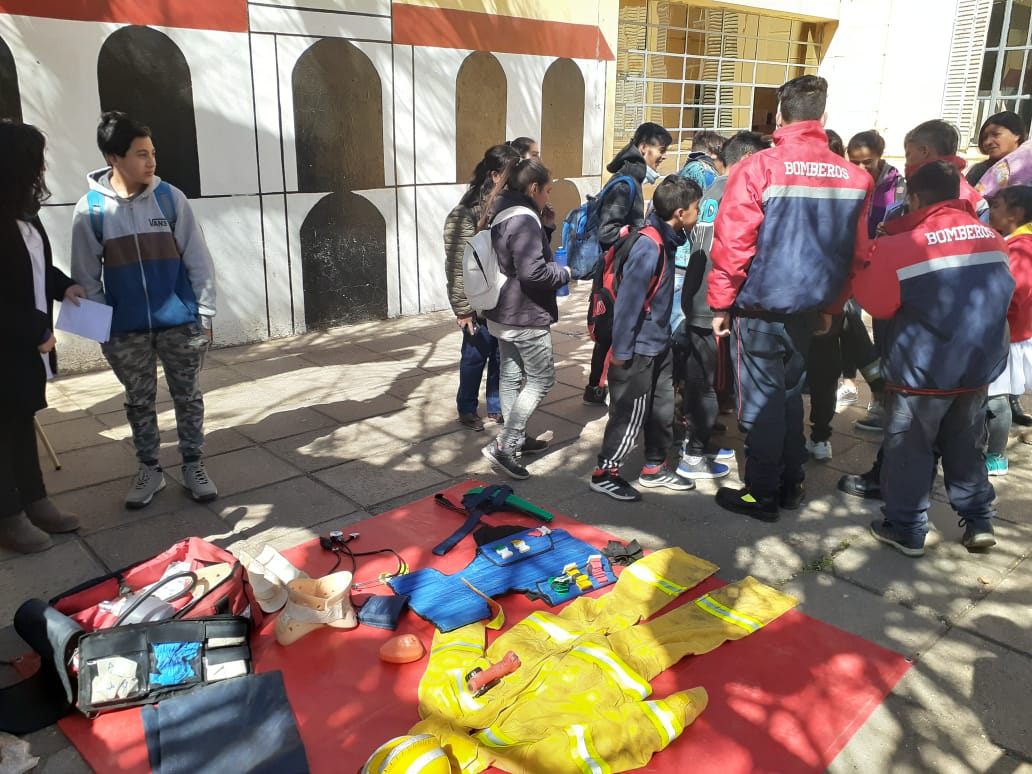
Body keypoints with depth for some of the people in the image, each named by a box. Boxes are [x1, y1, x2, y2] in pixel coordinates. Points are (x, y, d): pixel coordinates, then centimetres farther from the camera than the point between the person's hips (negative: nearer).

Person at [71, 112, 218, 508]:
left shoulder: (170, 197, -5)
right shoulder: (90, 209, -5)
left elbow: (198, 260, -2)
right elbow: (86, 276, 1)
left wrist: (204, 314, -3)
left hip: (180, 321, 0)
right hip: (125, 330, 1)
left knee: (187, 396, 10)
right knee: (139, 401, 13)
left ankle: (193, 465, 26)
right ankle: (149, 468, 29)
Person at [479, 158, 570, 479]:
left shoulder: (503, 213, 11)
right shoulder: (525, 219, -20)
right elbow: (533, 271, -27)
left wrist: (546, 227, 7)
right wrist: (564, 272, -10)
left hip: (504, 312, 10)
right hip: (525, 315, -10)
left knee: (511, 374, 16)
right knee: (542, 378, -1)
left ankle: (514, 438, 29)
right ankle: (503, 445, -4)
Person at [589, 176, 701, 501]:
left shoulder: (665, 239, 5)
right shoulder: (648, 246, -23)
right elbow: (628, 300, -24)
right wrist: (620, 350, -21)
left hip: (659, 345, 9)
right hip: (637, 349, -9)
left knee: (662, 408, 18)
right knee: (630, 415, 2)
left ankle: (655, 467, 34)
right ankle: (605, 473, 18)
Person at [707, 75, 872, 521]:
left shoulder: (758, 169, -15)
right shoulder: (854, 177, 0)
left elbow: (732, 245, -16)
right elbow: (854, 252, 7)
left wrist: (720, 304, -5)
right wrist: (831, 306, 18)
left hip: (759, 309, -5)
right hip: (809, 309, 5)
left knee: (761, 402, 5)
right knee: (790, 394, 20)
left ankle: (761, 495, 16)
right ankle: (790, 486, 30)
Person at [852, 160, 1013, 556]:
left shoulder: (898, 248, -16)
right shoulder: (992, 239, 4)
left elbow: (874, 303, -8)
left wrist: (868, 259, 6)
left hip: (921, 370, -5)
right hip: (979, 365, 6)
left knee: (909, 450, 7)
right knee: (966, 447, 19)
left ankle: (906, 529, 16)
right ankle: (979, 522, 27)